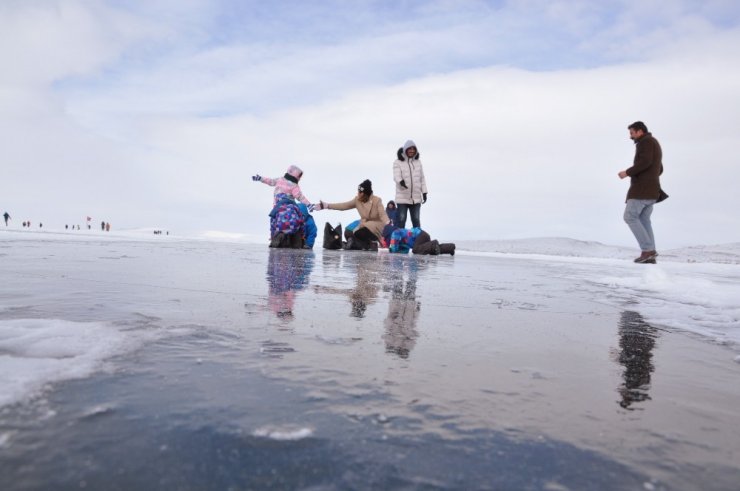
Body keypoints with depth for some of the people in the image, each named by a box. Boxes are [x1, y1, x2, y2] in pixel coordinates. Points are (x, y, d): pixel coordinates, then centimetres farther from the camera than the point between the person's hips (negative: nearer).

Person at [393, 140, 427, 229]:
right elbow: (396, 176, -17)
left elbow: (422, 178, 15)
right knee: (401, 220, -3)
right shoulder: (398, 163, -3)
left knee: (416, 220, 10)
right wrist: (401, 181, -40)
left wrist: (424, 192, 9)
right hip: (402, 197, -4)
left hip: (416, 198, 4)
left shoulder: (418, 162, 12)